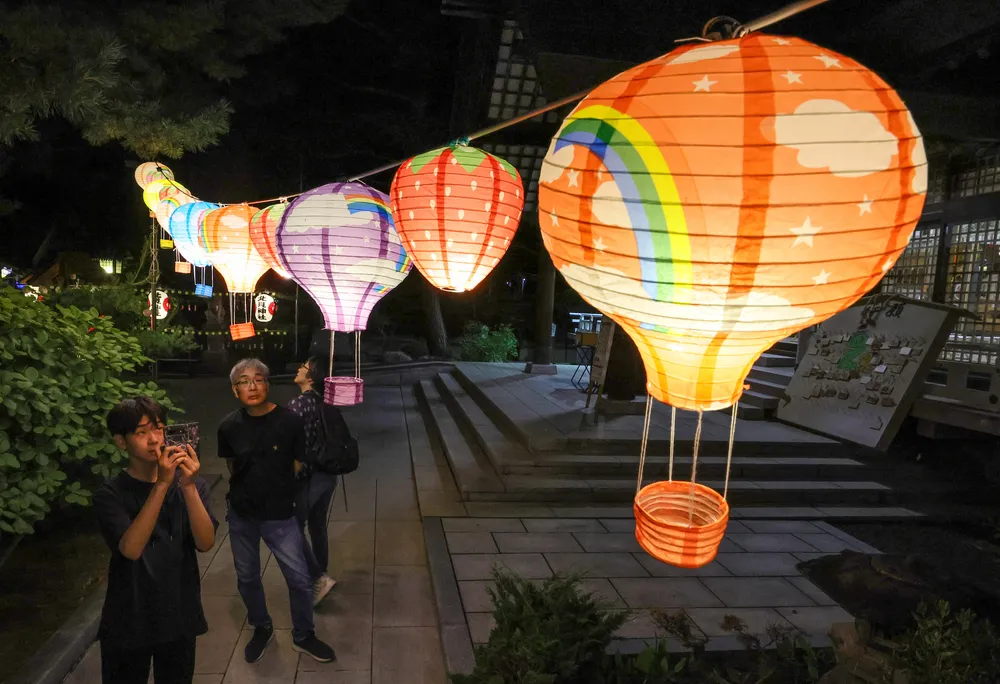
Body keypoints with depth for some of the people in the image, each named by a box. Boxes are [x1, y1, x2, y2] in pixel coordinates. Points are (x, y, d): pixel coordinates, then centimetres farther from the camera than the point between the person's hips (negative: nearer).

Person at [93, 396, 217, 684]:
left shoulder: (191, 484, -5)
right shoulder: (110, 494, -11)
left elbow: (206, 543, -16)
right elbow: (131, 549, -25)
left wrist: (188, 486, -29)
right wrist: (162, 484, -33)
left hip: (180, 618, 2)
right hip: (128, 622, -2)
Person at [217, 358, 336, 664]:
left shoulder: (289, 422, -17)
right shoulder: (229, 426, -9)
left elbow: (299, 464, -3)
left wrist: (275, 488, 2)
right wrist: (251, 488, 6)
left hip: (279, 515, -3)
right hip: (240, 515, 3)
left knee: (300, 579, 4)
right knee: (247, 577, 18)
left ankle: (303, 636, 28)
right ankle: (261, 629, 43)